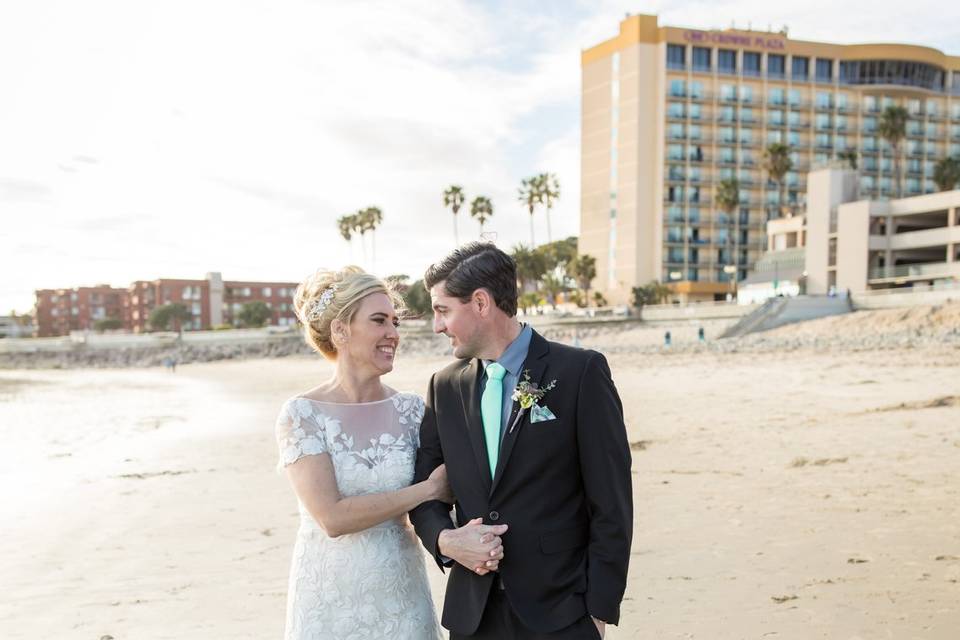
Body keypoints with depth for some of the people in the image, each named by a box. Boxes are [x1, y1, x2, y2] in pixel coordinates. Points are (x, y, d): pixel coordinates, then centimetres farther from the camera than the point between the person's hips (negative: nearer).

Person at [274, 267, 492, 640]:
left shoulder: (411, 409, -2)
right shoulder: (302, 414, -13)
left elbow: (446, 492, -2)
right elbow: (332, 517, -20)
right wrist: (427, 489, -15)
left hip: (402, 592, 3)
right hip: (331, 598, -3)